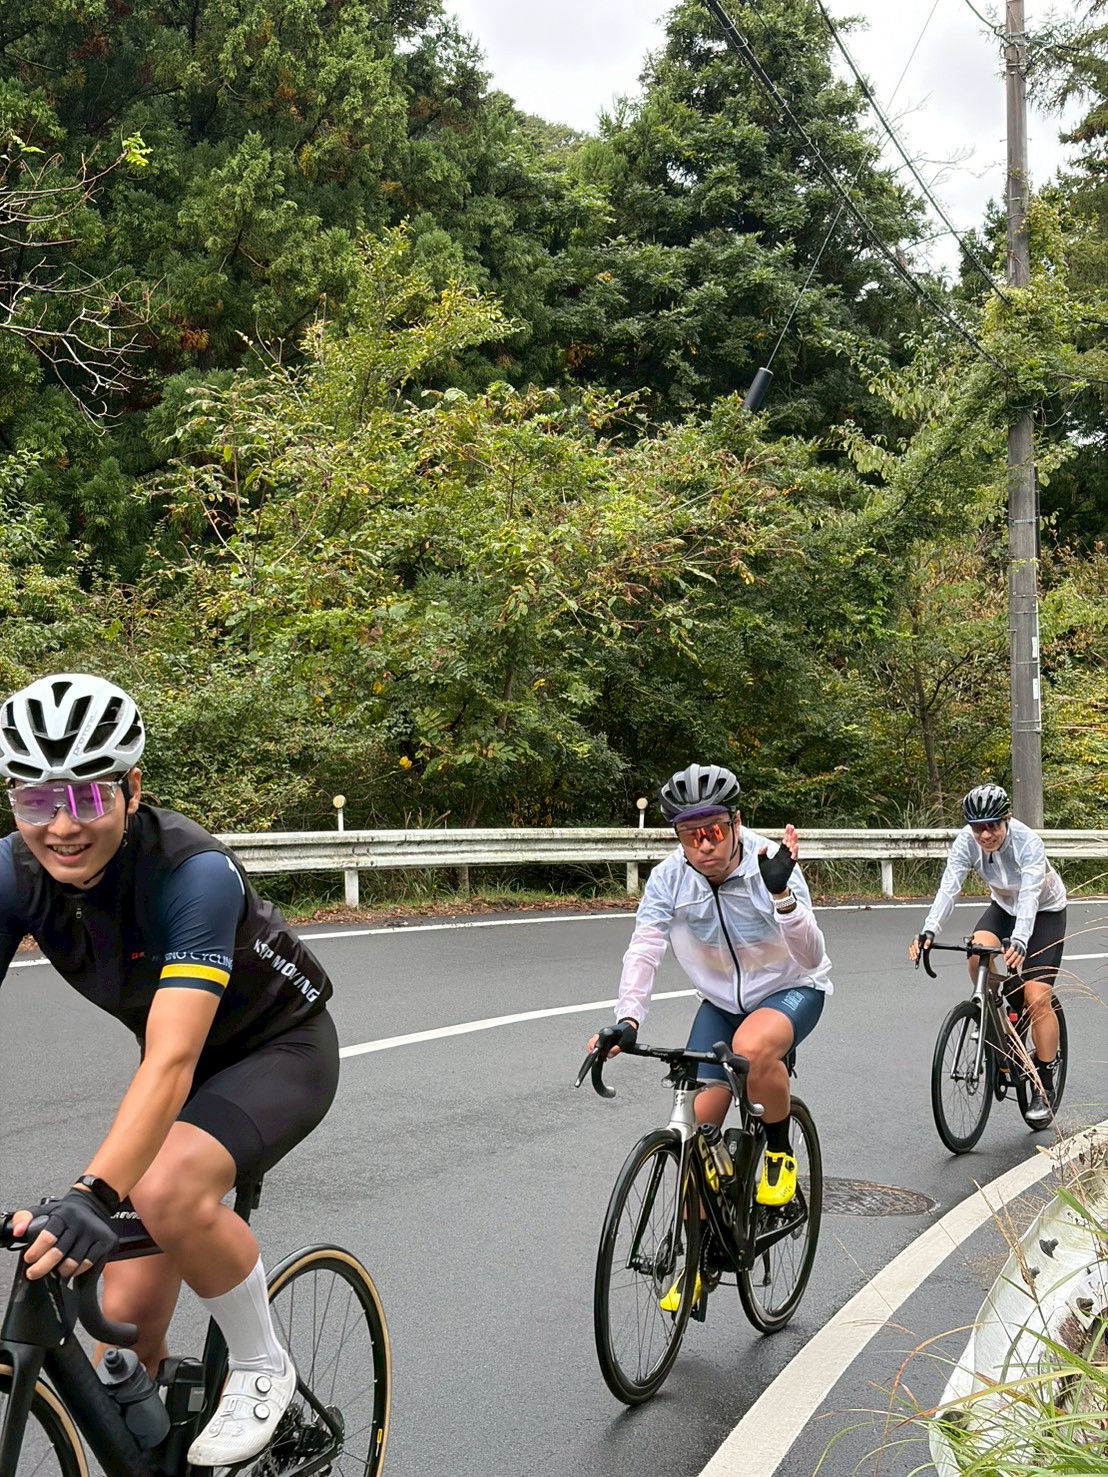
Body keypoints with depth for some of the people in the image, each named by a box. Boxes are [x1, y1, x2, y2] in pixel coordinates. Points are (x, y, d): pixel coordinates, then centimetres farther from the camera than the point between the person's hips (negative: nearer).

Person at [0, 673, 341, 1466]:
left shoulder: (194, 873, -34)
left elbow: (171, 1061, -42)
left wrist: (93, 1193, -55)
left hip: (280, 1049, -5)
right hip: (185, 1063, 5)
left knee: (167, 1190, -33)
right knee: (129, 1314, -2)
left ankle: (264, 1370, -7)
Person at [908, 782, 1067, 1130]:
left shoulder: (1028, 843, -33)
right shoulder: (966, 842, -24)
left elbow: (1030, 895, -44)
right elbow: (948, 887, -33)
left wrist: (1019, 941, -60)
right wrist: (928, 931, -49)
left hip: (1045, 912, -4)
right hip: (1004, 906, 4)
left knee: (1038, 997, -15)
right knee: (978, 953, -28)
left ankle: (1044, 1088, -3)